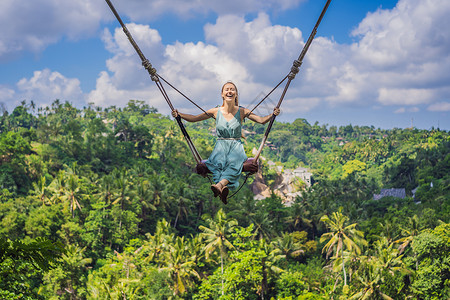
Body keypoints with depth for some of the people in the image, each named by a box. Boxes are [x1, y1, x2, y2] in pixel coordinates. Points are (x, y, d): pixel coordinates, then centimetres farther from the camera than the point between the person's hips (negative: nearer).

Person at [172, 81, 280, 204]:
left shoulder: (242, 112, 6)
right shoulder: (216, 111, 7)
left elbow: (261, 120, 4)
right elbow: (194, 118, 11)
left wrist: (273, 114, -13)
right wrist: (179, 115, -2)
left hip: (236, 146, -1)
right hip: (221, 145, 1)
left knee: (233, 162, -37)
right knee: (219, 162, -36)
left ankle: (220, 184, -61)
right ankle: (224, 187, -60)